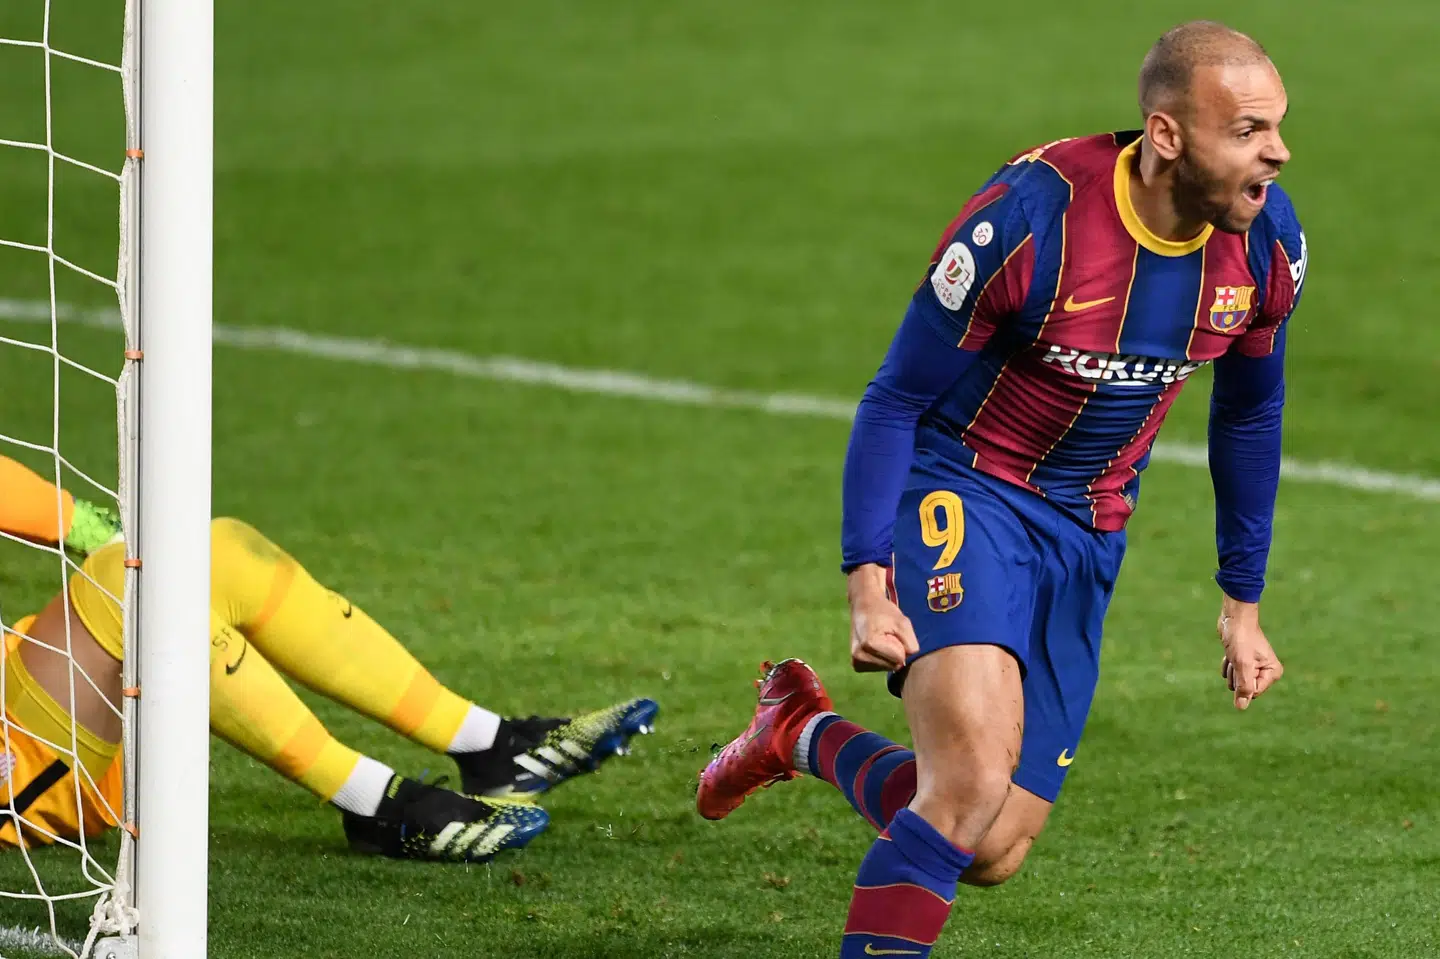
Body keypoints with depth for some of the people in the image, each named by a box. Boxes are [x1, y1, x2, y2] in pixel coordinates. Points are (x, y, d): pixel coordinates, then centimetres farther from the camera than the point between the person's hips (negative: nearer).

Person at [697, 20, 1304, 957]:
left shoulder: (1269, 241, -8)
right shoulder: (1029, 219, -24)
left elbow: (1249, 413, 12)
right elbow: (896, 398, -14)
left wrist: (1244, 602, 15)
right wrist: (868, 584, -23)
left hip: (1088, 531, 6)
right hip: (962, 492, -6)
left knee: (992, 855, 4)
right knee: (974, 782, -29)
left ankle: (804, 735, 30)